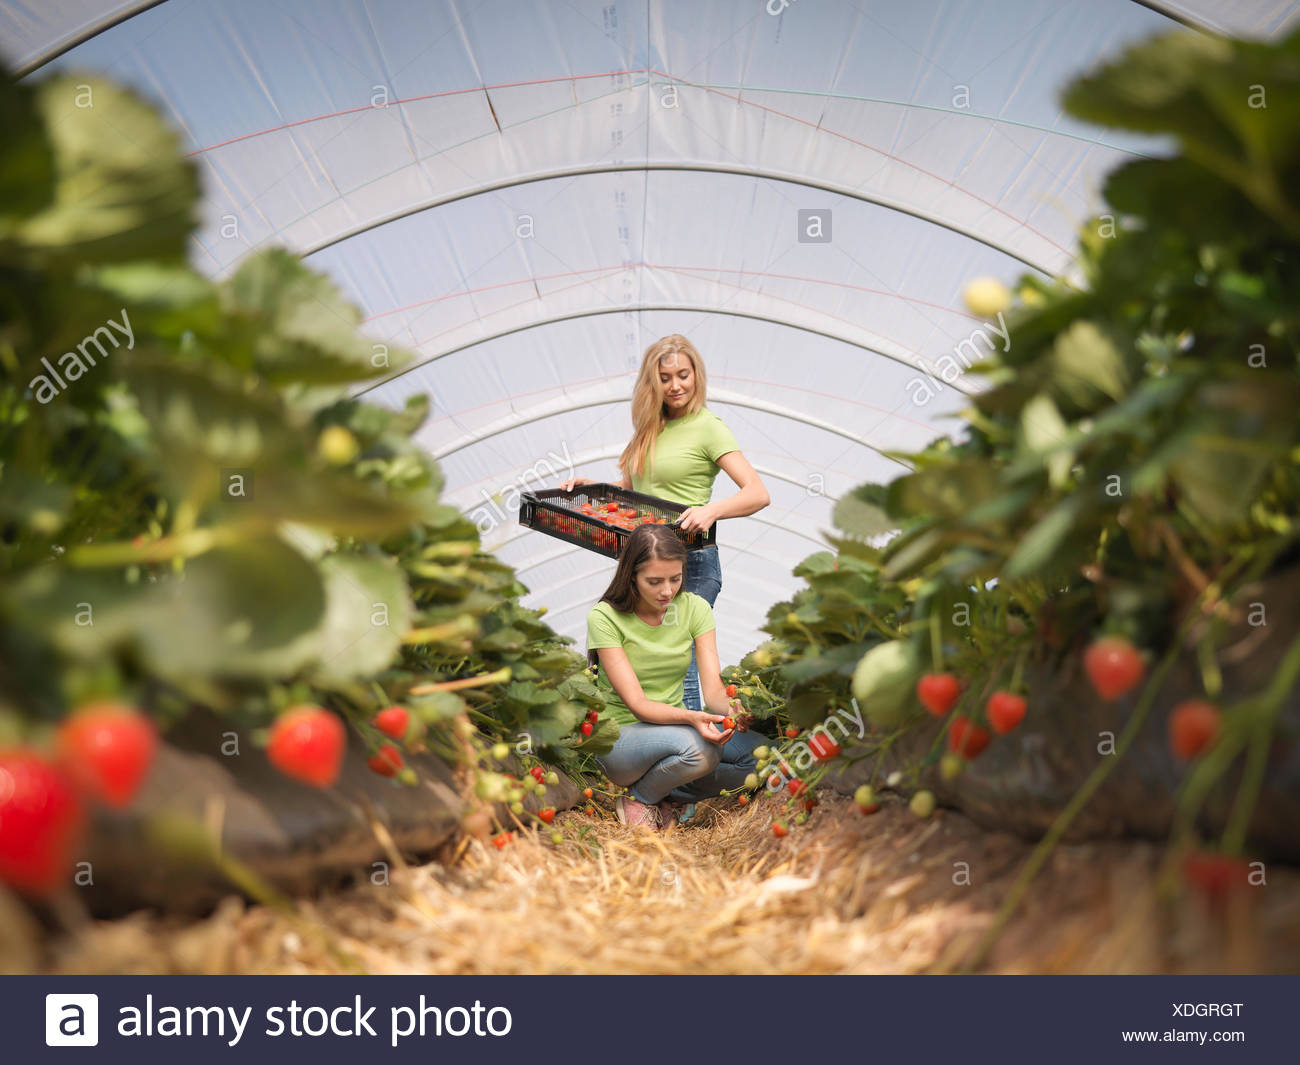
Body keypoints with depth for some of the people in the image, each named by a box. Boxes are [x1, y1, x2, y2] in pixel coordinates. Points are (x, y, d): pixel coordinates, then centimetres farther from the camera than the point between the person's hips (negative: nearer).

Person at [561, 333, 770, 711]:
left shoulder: (708, 427, -8)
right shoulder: (651, 428, 13)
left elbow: (759, 494, -17)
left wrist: (712, 510, -33)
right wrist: (591, 487, 10)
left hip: (691, 564, -7)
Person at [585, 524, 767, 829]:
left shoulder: (694, 608, -3)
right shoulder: (605, 618, -15)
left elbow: (712, 686, -10)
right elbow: (637, 704, -21)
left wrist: (731, 709, -33)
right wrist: (691, 717, -39)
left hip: (675, 727, 5)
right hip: (619, 736, -5)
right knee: (698, 748, -35)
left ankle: (672, 798, 1)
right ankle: (639, 799, -5)